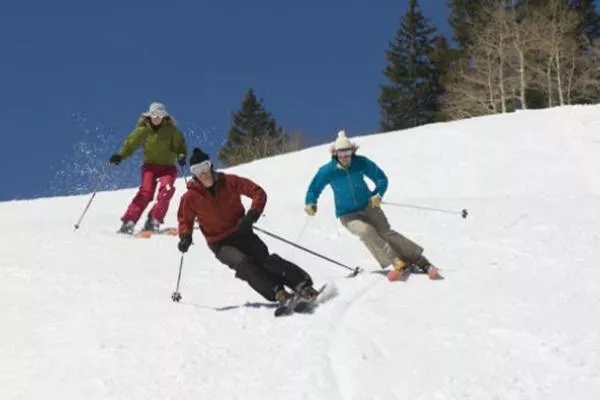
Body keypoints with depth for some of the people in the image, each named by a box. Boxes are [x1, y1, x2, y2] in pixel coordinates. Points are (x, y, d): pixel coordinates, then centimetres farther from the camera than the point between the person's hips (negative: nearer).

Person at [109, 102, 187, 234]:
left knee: (166, 190, -24)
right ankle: (128, 222, -18)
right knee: (146, 191, -19)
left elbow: (180, 145, 0)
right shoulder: (143, 129, -4)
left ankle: (153, 221, -17)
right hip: (150, 165, 0)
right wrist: (120, 155, -19)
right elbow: (130, 143, -4)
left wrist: (181, 156, -20)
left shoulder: (171, 129, -6)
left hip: (168, 166, 0)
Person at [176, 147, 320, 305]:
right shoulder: (191, 197, -5)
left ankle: (305, 286, -18)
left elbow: (259, 193, -3)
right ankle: (278, 294, -31)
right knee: (242, 262, -28)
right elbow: (185, 220, 11)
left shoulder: (229, 182, -6)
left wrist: (252, 214, -17)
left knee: (265, 260, -18)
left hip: (241, 233, 1)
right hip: (219, 244, -1)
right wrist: (185, 236, -9)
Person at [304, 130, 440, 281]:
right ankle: (397, 262, -29)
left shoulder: (361, 162, -11)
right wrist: (310, 203, -13)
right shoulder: (328, 171, -12)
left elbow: (381, 178, -2)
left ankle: (421, 261, -12)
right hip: (348, 215, -1)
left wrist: (378, 194, -19)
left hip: (369, 206, 1)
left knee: (386, 232, -16)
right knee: (366, 231, -28)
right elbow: (314, 188, 3)